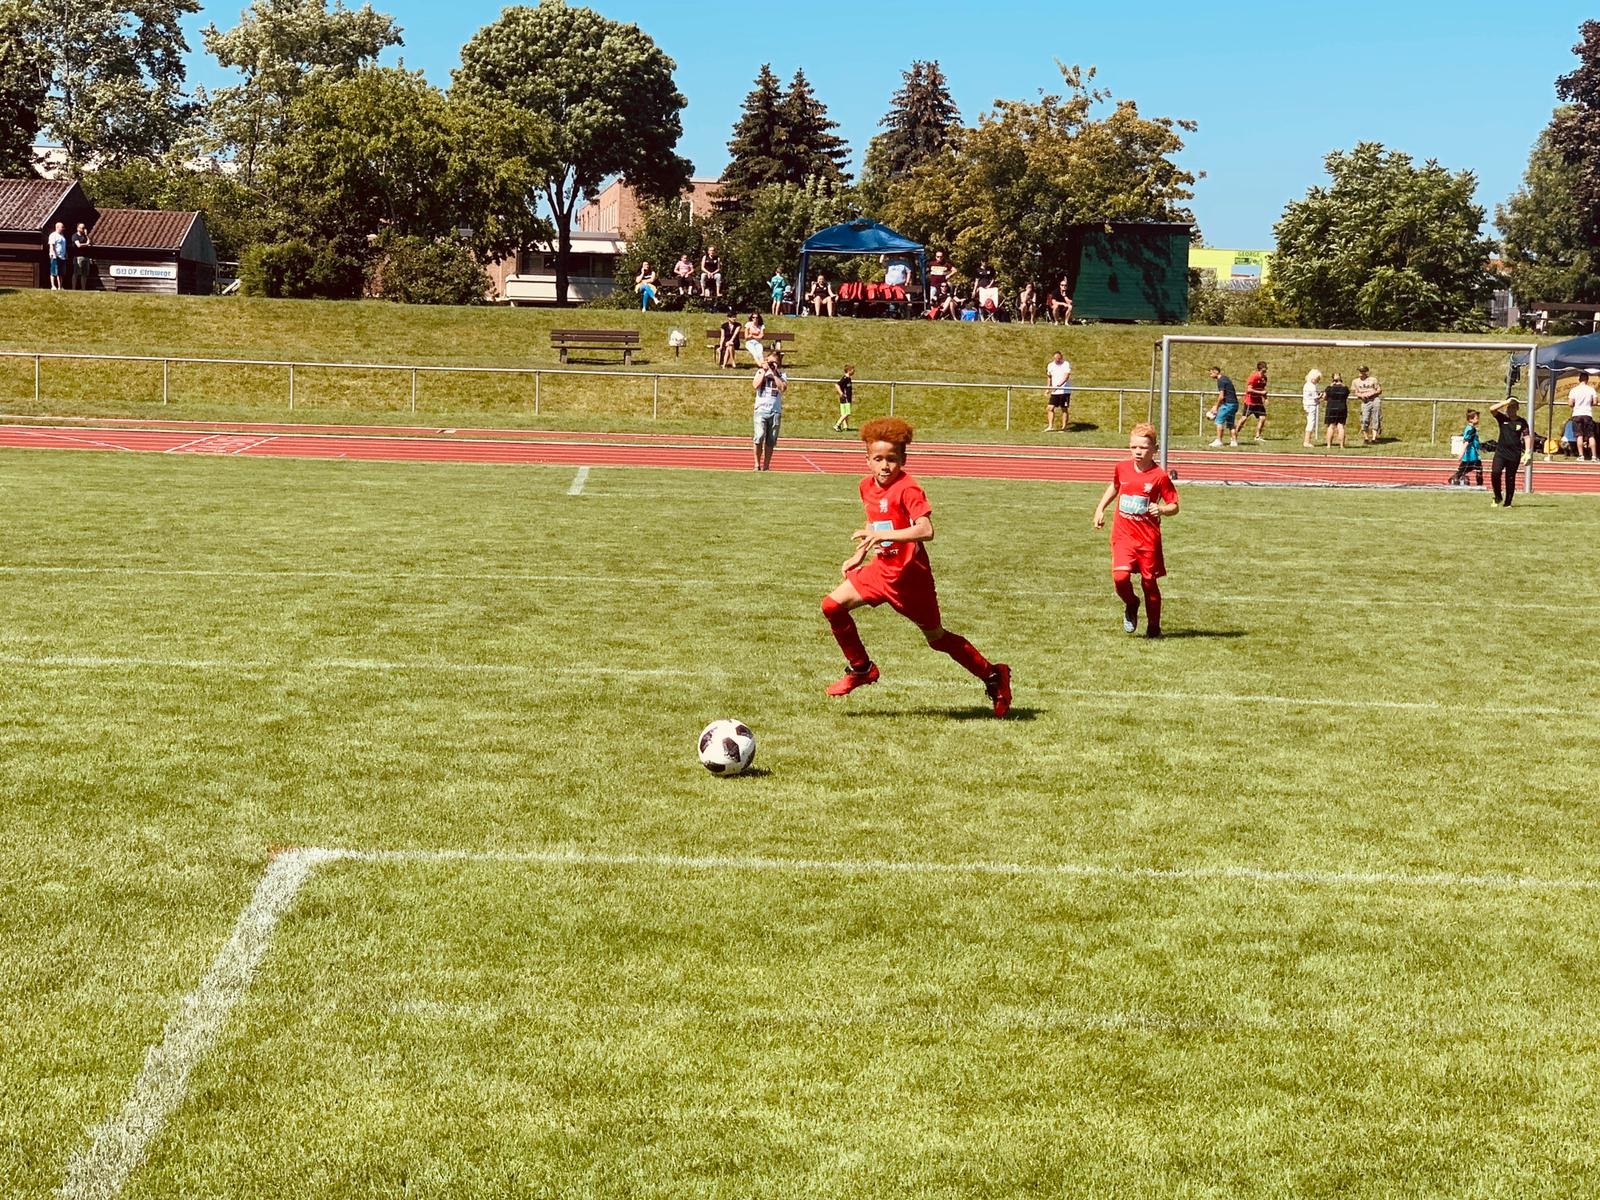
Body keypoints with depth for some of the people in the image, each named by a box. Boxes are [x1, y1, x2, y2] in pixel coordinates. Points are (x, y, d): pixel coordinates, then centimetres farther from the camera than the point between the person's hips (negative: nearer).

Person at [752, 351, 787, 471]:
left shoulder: (781, 374, 9)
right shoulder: (760, 372, 8)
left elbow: (783, 388, -9)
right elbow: (756, 385, -9)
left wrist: (774, 373, -8)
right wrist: (764, 371, -6)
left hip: (775, 411, 1)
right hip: (761, 410, -1)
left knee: (770, 442, 3)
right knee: (759, 437, -15)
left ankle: (766, 466, 10)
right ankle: (757, 464, -3)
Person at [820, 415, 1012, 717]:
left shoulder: (907, 489, -22)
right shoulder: (867, 487, 3)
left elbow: (926, 530, -35)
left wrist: (881, 536, -40)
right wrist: (860, 554, 15)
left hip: (910, 576, -7)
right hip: (882, 569, 7)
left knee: (937, 638, 4)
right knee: (833, 605, -1)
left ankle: (993, 675, 21)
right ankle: (861, 669, 15)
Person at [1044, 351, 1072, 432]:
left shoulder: (1066, 364, -10)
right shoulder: (1050, 365, 6)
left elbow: (1066, 376, -23)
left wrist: (1059, 385, -35)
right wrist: (1048, 387, 15)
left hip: (1065, 391, -5)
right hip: (1054, 391, 5)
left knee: (1064, 409, 0)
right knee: (1050, 408, -3)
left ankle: (1064, 428, 7)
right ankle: (1050, 426, 3)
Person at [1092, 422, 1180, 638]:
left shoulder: (1159, 476, -11)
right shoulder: (1121, 468, 2)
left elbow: (1174, 505, -7)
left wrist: (1162, 510, -27)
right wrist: (1100, 509, 20)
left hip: (1148, 537, -2)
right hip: (1123, 534, 2)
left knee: (1149, 582, 6)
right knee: (1120, 576, -17)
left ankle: (1153, 627, 26)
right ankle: (1131, 606, 16)